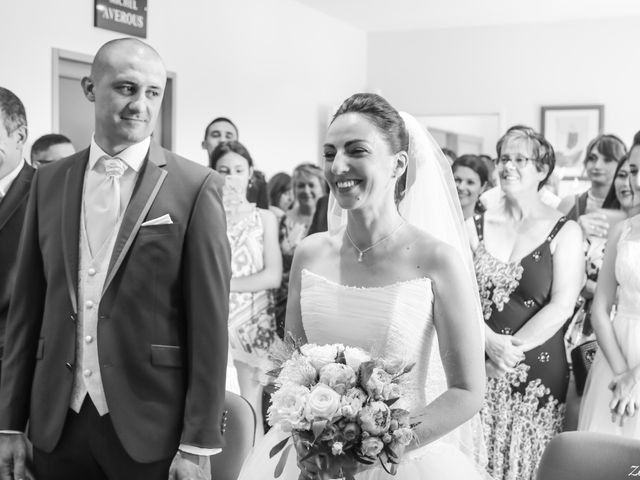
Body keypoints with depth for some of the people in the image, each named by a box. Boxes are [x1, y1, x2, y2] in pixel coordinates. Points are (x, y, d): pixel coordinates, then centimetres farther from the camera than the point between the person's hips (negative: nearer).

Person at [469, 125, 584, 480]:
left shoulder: (564, 232, -3)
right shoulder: (476, 227, 4)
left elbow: (561, 307, -10)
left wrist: (510, 350, -14)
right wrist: (491, 344, -16)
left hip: (539, 373, -2)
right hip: (478, 371, 2)